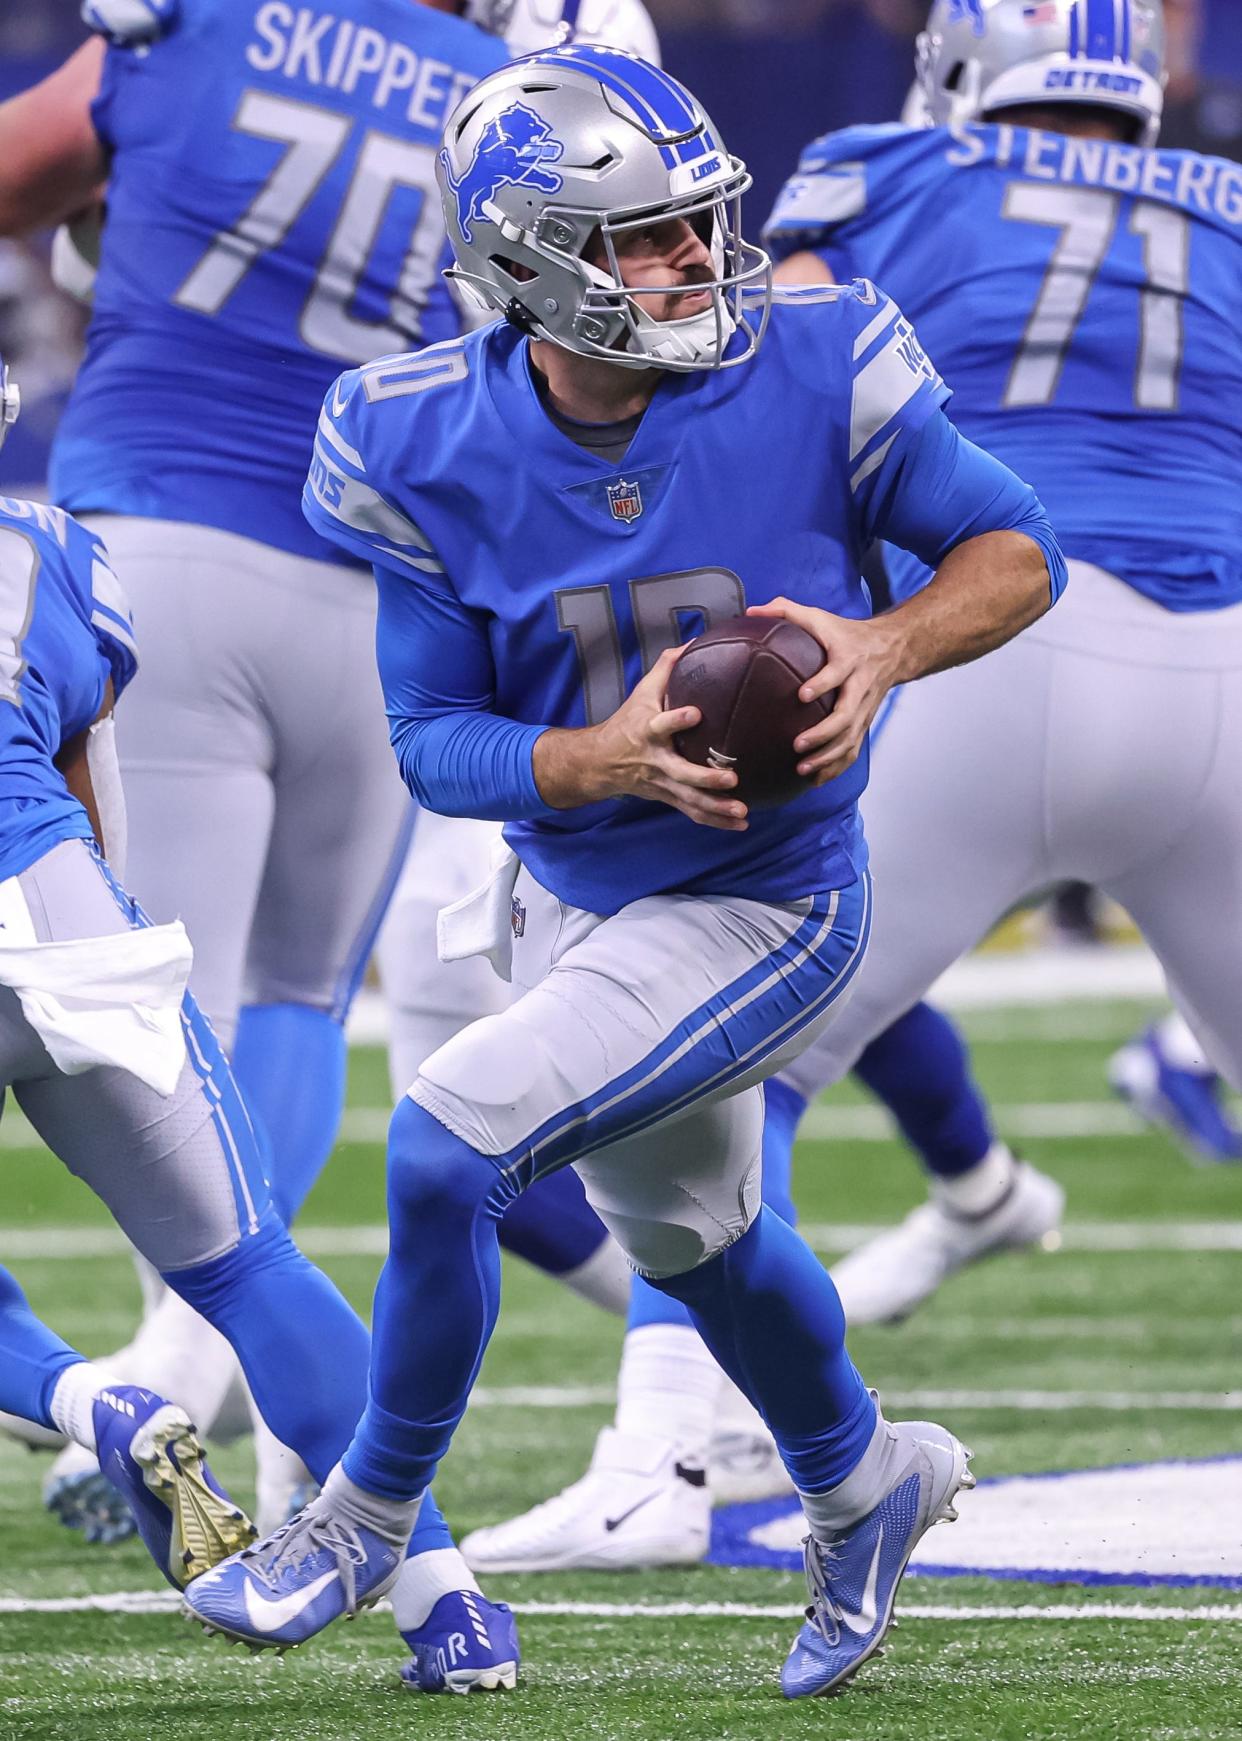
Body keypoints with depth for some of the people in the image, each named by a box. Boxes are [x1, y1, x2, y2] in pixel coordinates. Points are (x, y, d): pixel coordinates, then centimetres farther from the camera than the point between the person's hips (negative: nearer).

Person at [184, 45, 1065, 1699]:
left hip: (759, 908, -5)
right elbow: (433, 741, -11)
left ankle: (372, 1513, 4)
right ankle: (864, 1481, 56)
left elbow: (1019, 550, -9)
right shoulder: (433, 451, -16)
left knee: (449, 1140, -20)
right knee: (685, 1227, 26)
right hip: (571, 896, 5)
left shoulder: (811, 374, -22)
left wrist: (885, 647, -29)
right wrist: (612, 760, -30)